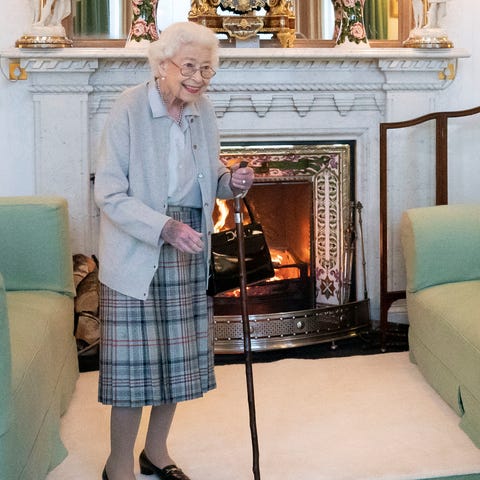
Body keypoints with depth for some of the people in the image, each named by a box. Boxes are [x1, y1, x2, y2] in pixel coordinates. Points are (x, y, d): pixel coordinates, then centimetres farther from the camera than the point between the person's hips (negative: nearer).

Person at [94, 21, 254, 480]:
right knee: (135, 362, -2)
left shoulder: (203, 111, 5)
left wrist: (232, 181, -5)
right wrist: (166, 227, -29)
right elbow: (109, 194, -17)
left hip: (189, 254, 6)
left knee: (177, 358, 12)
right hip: (137, 255, -6)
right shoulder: (129, 108, -14)